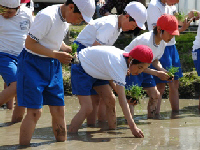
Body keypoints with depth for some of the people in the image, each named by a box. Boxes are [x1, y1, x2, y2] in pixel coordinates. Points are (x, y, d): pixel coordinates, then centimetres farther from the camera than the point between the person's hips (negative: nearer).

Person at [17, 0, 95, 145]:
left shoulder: (66, 19, 4)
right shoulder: (47, 17, -22)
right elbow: (29, 43, -21)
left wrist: (66, 48, 0)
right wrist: (56, 54, -23)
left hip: (53, 65, 8)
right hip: (34, 64, -8)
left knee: (59, 110, 6)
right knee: (35, 112, -10)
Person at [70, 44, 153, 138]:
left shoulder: (124, 57, -9)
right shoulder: (119, 65, -35)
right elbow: (122, 100, -38)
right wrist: (133, 127, -40)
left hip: (96, 72, 9)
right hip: (81, 70, -9)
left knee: (111, 102, -1)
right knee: (87, 108, -19)